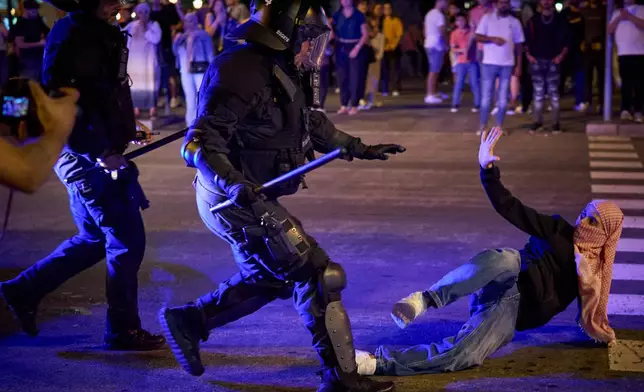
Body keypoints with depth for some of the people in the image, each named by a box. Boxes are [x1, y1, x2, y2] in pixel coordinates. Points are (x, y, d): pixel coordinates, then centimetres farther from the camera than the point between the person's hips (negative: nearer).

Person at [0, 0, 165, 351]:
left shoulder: (99, 32, 12)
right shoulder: (73, 33, -18)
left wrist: (126, 129, 19)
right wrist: (100, 152, -26)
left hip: (96, 155, 10)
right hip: (90, 159, -10)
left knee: (95, 239, 20)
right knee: (127, 242, -1)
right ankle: (123, 330, 11)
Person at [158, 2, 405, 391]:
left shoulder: (286, 73, 7)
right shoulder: (241, 73, -22)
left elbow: (313, 123, 24)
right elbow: (199, 144, -26)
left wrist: (361, 149, 25)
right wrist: (234, 184, -40)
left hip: (251, 197, 10)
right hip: (233, 200, -10)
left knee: (267, 280, 24)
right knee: (318, 275, -6)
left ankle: (188, 320, 32)